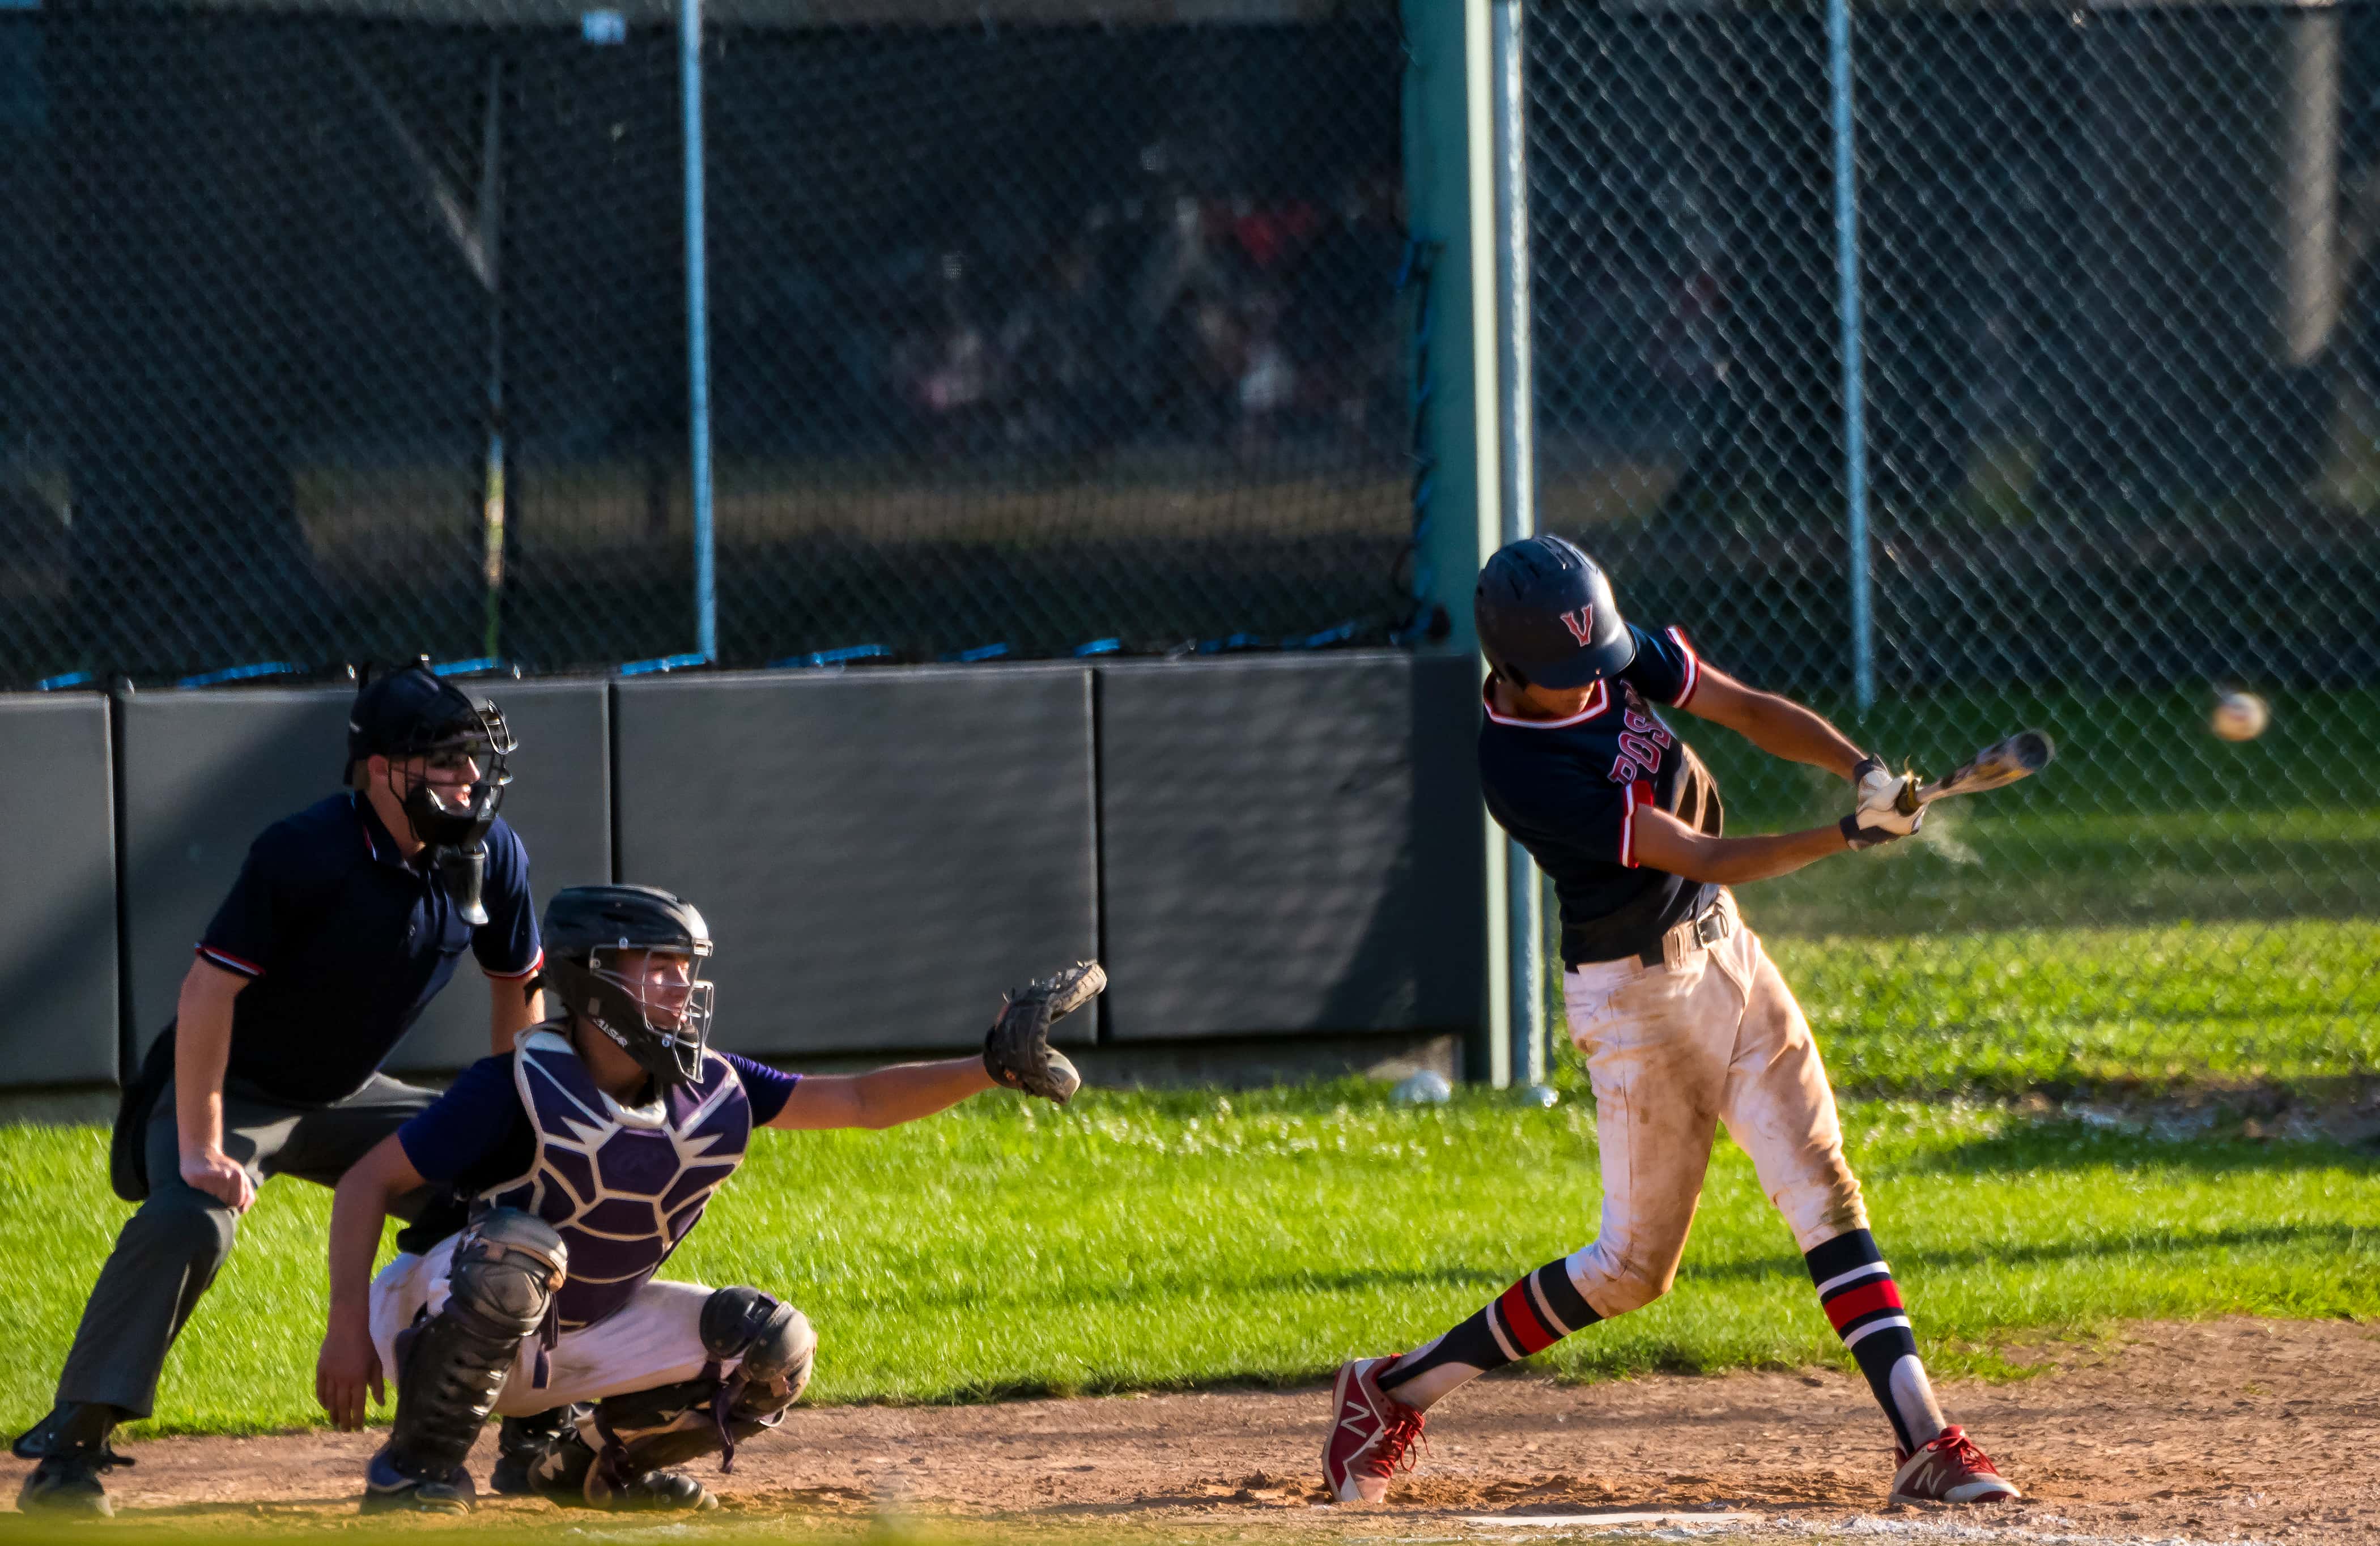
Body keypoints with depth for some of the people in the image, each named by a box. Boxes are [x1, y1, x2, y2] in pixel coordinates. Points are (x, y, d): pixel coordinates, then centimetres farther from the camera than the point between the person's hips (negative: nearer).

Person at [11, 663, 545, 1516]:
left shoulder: (489, 854, -8)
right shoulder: (307, 852, -28)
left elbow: (518, 984, 9)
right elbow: (208, 991, -29)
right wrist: (200, 1148, -31)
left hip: (347, 1096, 7)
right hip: (235, 1091, -7)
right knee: (187, 1220, -33)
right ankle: (70, 1451, -32)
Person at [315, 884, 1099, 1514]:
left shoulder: (711, 1090, -7)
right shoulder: (521, 1088, -24)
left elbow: (861, 1101, -2)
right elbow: (370, 1180, -20)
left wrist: (992, 1066, -15)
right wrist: (347, 1327, -28)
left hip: (580, 1336, 6)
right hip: (442, 1321, -6)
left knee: (773, 1350, -7)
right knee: (518, 1248, -39)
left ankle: (567, 1456, 10)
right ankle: (416, 1466, -22)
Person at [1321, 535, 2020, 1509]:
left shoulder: (1616, 654, -4)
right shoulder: (1518, 770, -25)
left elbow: (1750, 713, -1)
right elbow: (1699, 858, -26)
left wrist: (1862, 770, -19)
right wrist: (1850, 836, -33)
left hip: (1723, 952, 6)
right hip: (1634, 996, -6)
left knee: (1821, 1190, -5)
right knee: (1635, 1264, 2)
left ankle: (1923, 1439, -10)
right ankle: (1399, 1391, 17)